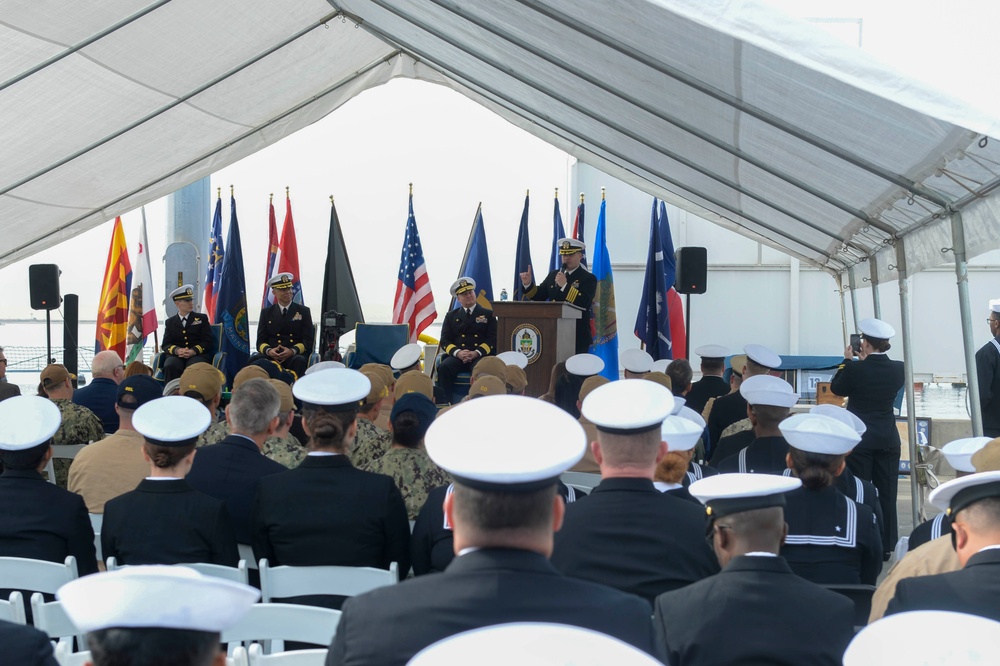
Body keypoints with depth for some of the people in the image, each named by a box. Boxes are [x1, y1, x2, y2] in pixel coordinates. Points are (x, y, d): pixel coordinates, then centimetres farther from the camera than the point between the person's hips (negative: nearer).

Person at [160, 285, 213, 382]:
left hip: (198, 355, -1)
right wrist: (177, 350, -14)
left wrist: (194, 351, -13)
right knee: (170, 366, -35)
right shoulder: (170, 322, 20)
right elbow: (165, 345, 10)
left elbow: (207, 342, 8)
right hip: (176, 356, 1)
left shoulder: (202, 318, 17)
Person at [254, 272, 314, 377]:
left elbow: (308, 341, 6)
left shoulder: (303, 311, 14)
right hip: (271, 356, 1)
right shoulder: (266, 312, 18)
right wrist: (268, 351, -13)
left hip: (295, 356, -1)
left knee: (299, 361, -37)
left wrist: (292, 351, -15)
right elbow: (260, 341, 12)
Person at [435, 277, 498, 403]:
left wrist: (477, 353, -13)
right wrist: (458, 352, -10)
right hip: (457, 357, 2)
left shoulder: (488, 314, 17)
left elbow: (493, 339, 6)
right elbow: (445, 341, 12)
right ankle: (443, 406, -33)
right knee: (443, 367, -31)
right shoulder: (451, 316, 22)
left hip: (481, 356, -2)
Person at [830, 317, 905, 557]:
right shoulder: (898, 369, -4)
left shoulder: (855, 369, -15)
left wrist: (847, 361, 12)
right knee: (886, 494, 9)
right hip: (888, 439, 4)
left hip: (860, 439, -4)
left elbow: (837, 388, 2)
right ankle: (887, 546, 13)